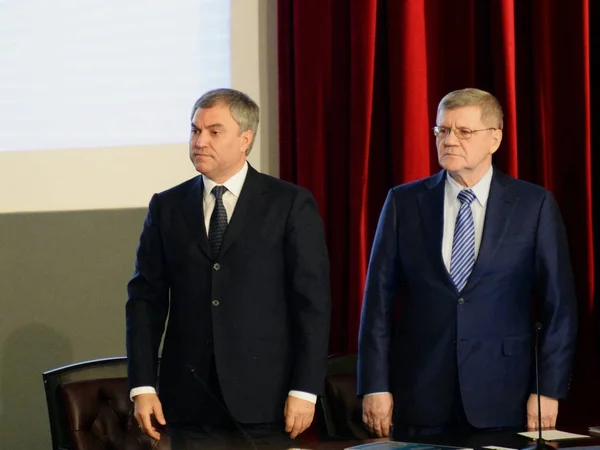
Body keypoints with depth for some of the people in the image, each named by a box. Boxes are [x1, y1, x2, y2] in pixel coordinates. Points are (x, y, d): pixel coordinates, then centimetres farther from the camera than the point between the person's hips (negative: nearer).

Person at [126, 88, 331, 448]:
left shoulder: (291, 205, 0)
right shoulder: (167, 207, 9)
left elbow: (312, 301, -4)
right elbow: (146, 298, 7)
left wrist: (305, 390, -10)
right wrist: (142, 386, -1)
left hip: (267, 400, -2)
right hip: (189, 400, 3)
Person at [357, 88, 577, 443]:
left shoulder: (535, 205, 1)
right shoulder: (404, 203, 5)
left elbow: (559, 304, 1)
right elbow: (379, 299, 4)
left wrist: (549, 390, -5)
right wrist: (375, 386, -2)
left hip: (502, 400, -1)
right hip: (419, 399, 1)